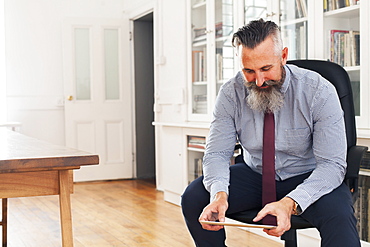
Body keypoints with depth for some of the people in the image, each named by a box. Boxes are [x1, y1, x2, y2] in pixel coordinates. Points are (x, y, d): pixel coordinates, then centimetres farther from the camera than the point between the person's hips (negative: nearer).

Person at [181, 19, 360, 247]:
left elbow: (332, 164, -21)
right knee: (193, 198, -17)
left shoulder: (319, 91, -18)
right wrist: (219, 194, -32)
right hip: (254, 175, 3)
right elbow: (217, 153, -9)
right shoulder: (230, 94, -10)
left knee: (339, 218, -35)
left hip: (308, 178, -3)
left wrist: (290, 203, -38)